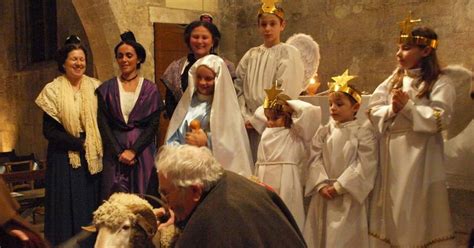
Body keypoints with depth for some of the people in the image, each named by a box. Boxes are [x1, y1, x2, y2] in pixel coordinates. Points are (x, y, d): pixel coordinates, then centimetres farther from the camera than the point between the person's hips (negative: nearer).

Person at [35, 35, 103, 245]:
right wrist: (80, 144, -13)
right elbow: (49, 131, -7)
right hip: (65, 159, -3)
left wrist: (96, 145, -6)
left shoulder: (95, 87, 5)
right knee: (68, 209, 2)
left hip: (93, 157, 3)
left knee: (91, 208, 6)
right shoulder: (53, 90, -3)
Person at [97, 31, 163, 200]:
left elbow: (153, 124, -3)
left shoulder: (150, 89, 3)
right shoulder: (106, 89, 5)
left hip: (142, 152, 0)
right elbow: (103, 124, 0)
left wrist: (133, 150, -12)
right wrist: (119, 152, -9)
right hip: (114, 152, 1)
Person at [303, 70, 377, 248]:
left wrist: (339, 186, -14)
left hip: (349, 198, -4)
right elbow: (315, 160, 2)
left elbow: (364, 166, -11)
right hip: (323, 196, 4)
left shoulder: (363, 133, -4)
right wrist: (322, 185, -12)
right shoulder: (323, 132, 8)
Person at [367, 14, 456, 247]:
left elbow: (439, 119, -15)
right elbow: (373, 110, 5)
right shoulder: (393, 79, 12)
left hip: (419, 153, -5)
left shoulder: (440, 82, -4)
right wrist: (392, 109, -14)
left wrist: (408, 106, -17)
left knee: (417, 208, 0)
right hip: (391, 153, 5)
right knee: (391, 208, 11)